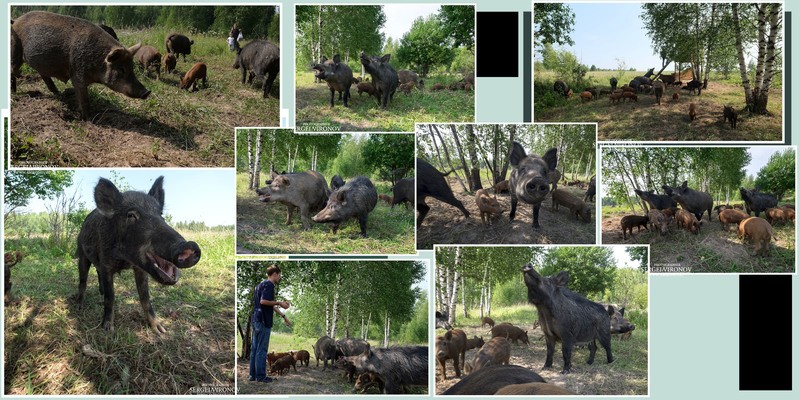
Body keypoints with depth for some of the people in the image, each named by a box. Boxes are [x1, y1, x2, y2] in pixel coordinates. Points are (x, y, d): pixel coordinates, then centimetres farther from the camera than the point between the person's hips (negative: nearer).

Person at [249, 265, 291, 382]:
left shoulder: (262, 284, 20)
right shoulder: (269, 285, -11)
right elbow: (263, 301, -25)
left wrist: (283, 316, 30)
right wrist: (279, 303, -14)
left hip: (256, 320, 10)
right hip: (263, 321, -10)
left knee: (255, 348, 11)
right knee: (262, 349, -5)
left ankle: (253, 374, 14)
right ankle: (260, 376, -2)